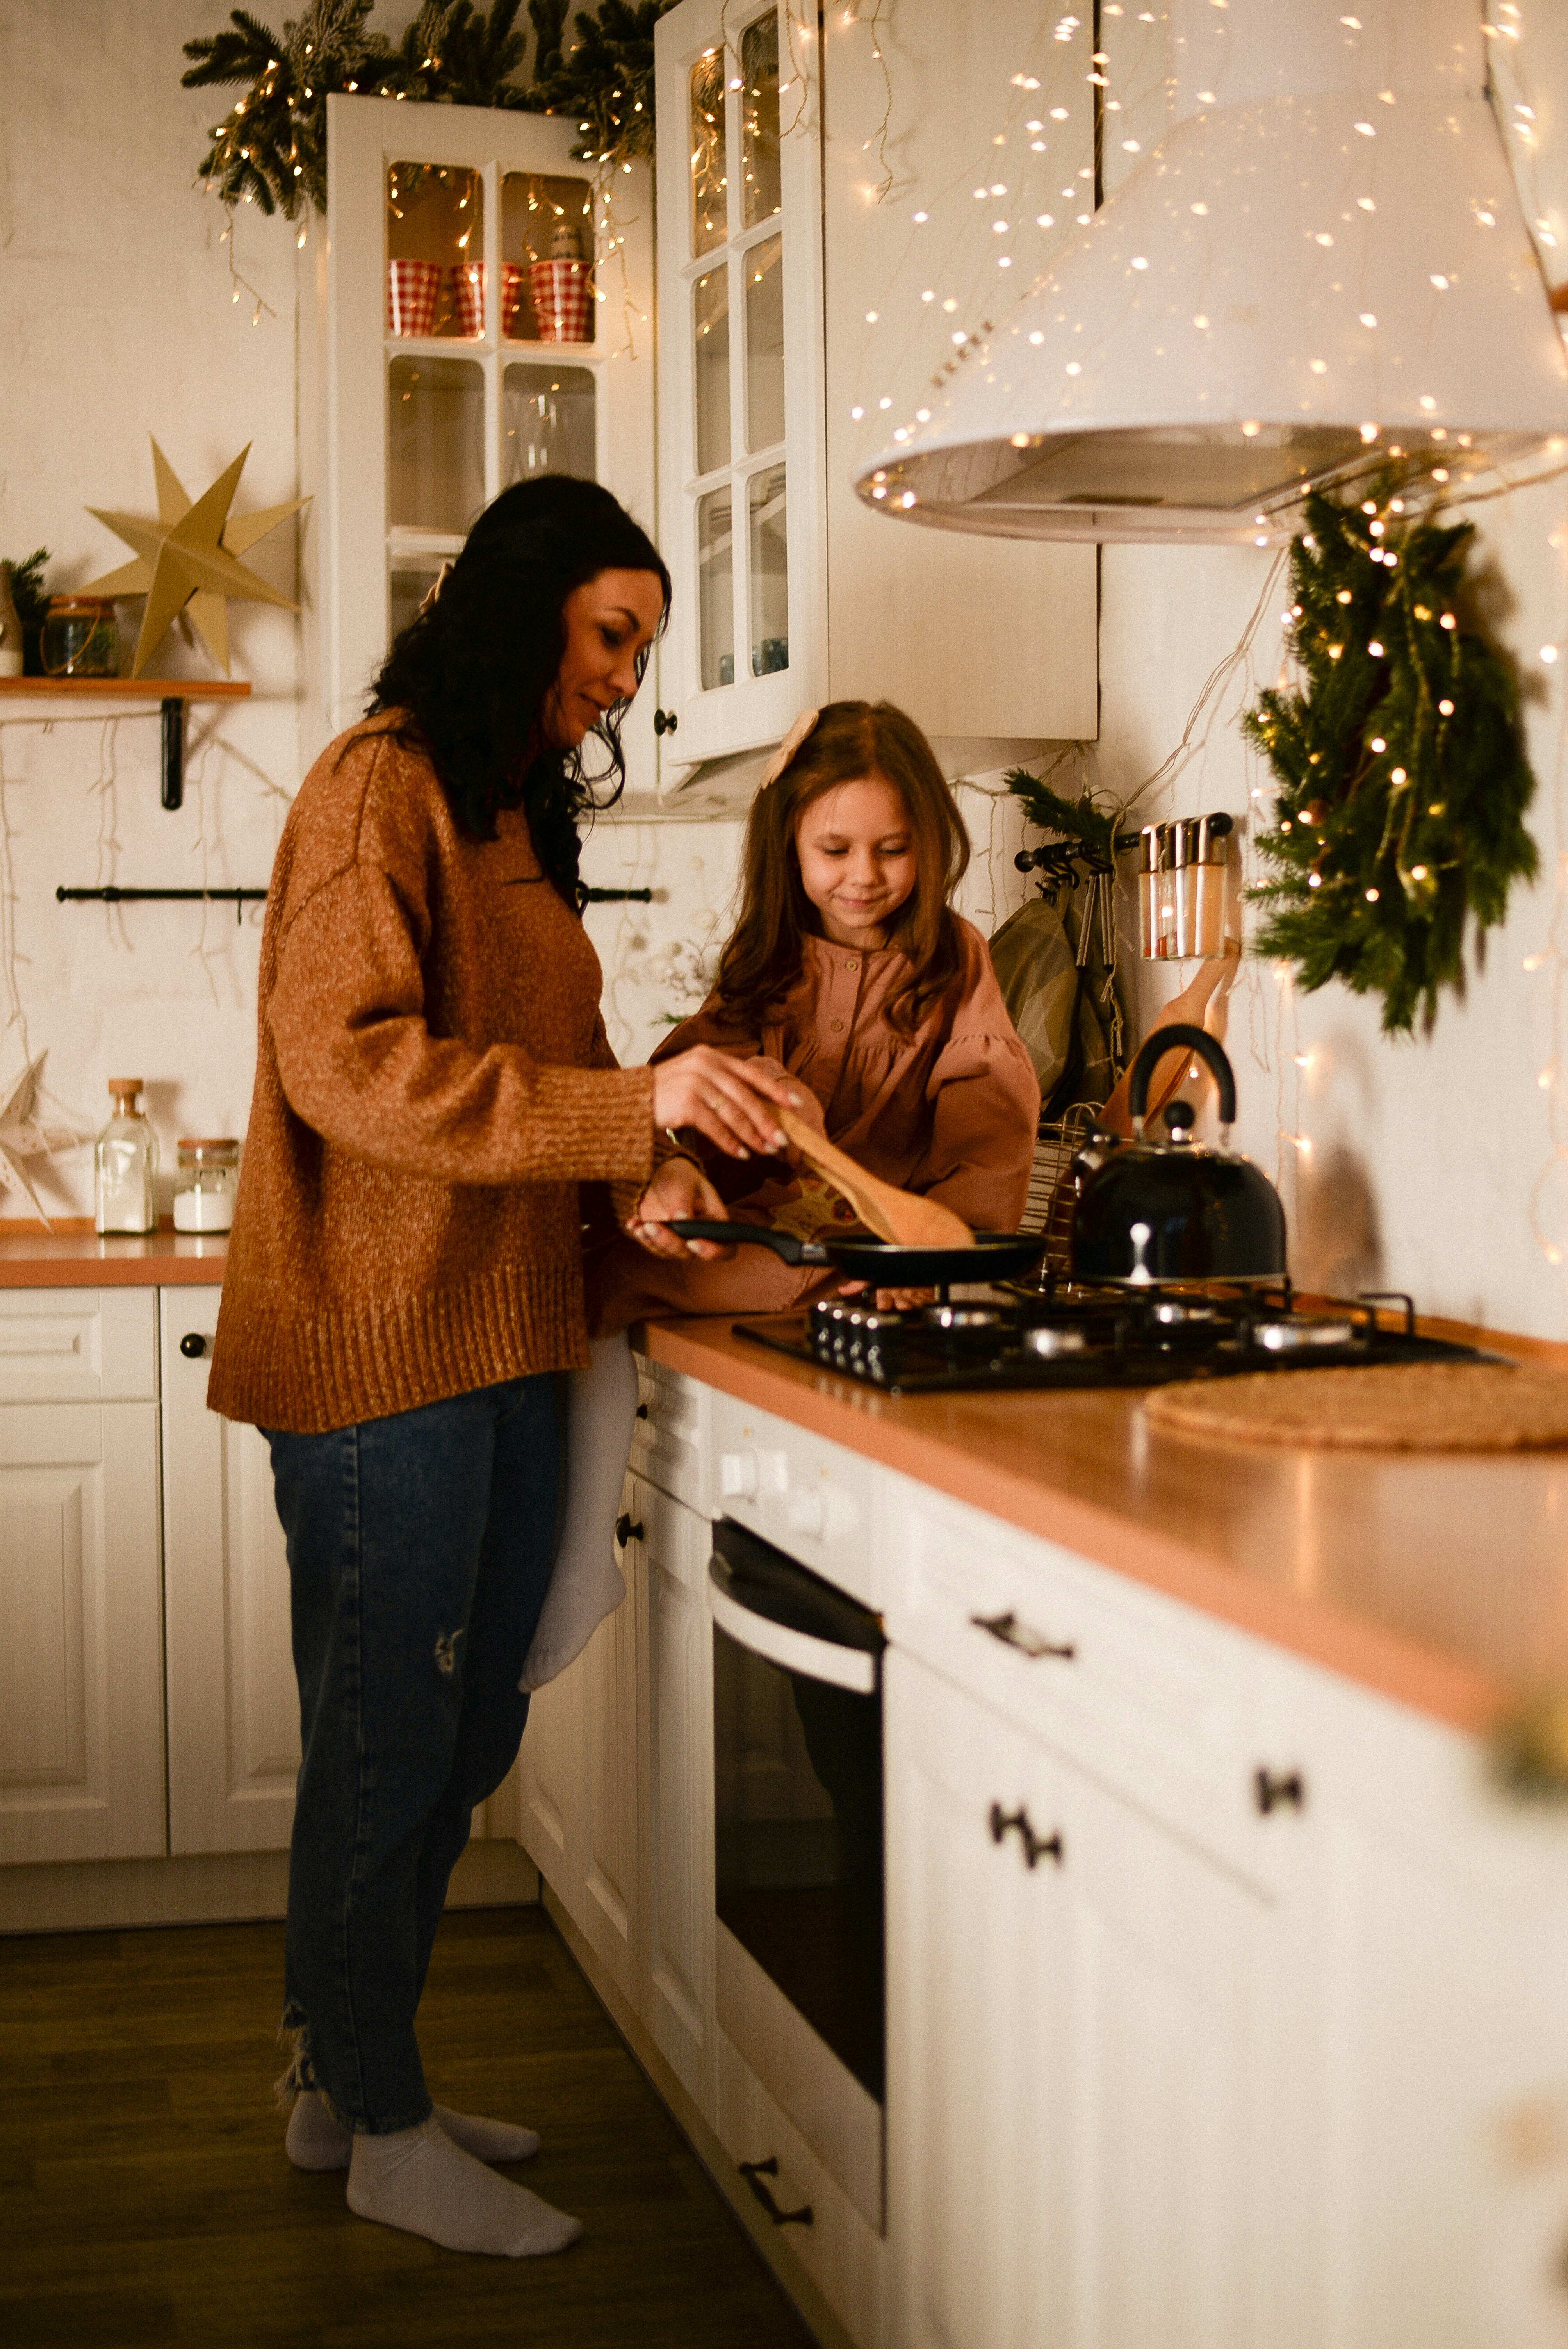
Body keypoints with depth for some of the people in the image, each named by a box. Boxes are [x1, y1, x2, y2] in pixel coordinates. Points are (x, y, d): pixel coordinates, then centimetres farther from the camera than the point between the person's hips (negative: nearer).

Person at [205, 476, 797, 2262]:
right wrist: (628, 1108, -23)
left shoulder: (511, 811, 19)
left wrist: (630, 1185, 5)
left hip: (501, 1343, 9)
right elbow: (347, 1060, -20)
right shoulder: (379, 789, -9)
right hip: (384, 1347, -9)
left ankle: (340, 2072, 29)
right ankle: (386, 2134, 16)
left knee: (460, 1740, 14)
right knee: (387, 1738, 2)